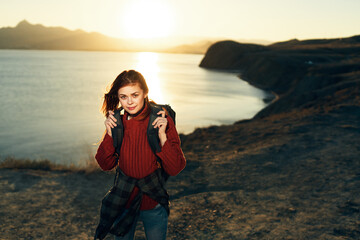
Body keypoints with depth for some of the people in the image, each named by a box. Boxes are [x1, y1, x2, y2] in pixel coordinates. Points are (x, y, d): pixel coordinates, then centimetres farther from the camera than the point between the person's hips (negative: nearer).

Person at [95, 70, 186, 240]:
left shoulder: (162, 122, -17)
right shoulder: (118, 122, -6)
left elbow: (175, 169, -19)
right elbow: (106, 165, -4)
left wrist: (162, 136, -30)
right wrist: (110, 134, -16)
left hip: (153, 206, -3)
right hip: (124, 202, 3)